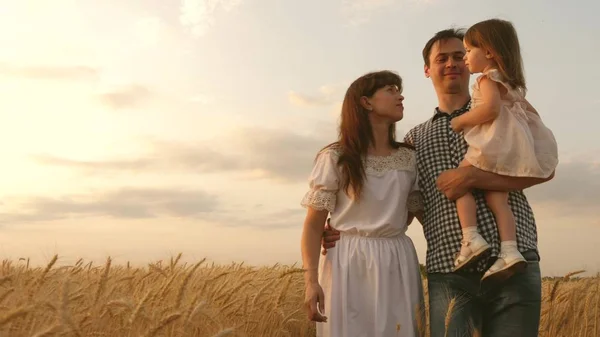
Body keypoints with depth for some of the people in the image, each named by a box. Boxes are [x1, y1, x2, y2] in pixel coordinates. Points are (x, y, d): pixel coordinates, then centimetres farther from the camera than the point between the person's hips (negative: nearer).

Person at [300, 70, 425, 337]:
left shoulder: (408, 158, 10)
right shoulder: (335, 157, -2)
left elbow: (423, 211, 18)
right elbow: (314, 223, -4)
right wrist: (311, 279, -14)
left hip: (398, 265, 4)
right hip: (349, 264, -4)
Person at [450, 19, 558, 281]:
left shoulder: (489, 78, -5)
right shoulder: (511, 83, 24)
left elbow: (491, 108, -23)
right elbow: (532, 113, 28)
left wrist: (460, 121, -12)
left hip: (495, 145, -9)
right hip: (513, 148, 9)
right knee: (497, 199, 3)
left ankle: (471, 239, -16)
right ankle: (509, 250, -10)